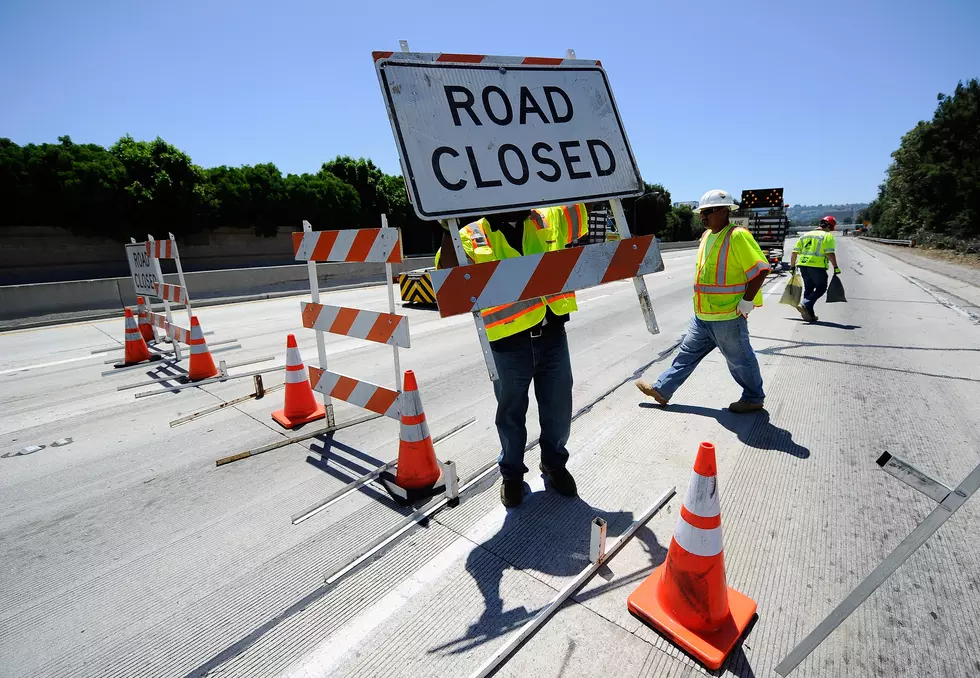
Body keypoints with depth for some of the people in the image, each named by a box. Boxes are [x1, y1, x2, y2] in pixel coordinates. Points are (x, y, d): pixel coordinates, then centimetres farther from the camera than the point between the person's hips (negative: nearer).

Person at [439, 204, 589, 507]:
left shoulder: (550, 220, 8)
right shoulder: (472, 236, -2)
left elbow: (585, 208, 18)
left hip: (552, 334, 3)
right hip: (509, 342, -2)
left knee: (558, 409, 16)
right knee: (511, 412, 14)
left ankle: (554, 463, 43)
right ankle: (512, 472, 38)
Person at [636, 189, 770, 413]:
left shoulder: (737, 236, -16)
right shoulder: (707, 235, 11)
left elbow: (760, 269, -18)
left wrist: (746, 301, -18)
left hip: (727, 316, -8)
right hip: (702, 315, 8)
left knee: (740, 359, 8)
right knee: (687, 352, 14)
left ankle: (754, 399, 27)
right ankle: (662, 389, 21)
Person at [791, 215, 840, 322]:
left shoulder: (805, 235, 16)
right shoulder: (828, 236, -1)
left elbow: (795, 252, 12)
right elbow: (830, 253, -13)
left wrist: (793, 266, 18)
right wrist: (836, 267, -9)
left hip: (803, 265, 6)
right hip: (818, 266, -6)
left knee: (808, 289, 15)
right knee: (821, 288, 8)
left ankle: (809, 314, 16)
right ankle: (805, 305, -12)